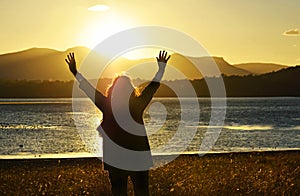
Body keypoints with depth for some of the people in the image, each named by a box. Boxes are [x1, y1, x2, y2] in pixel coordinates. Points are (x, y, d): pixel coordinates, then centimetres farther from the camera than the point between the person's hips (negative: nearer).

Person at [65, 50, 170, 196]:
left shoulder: (107, 105, -5)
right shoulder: (137, 104, -4)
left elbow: (89, 89, 4)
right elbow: (153, 86, 8)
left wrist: (75, 72, 14)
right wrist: (161, 67, 21)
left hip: (115, 159, 0)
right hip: (138, 158, 0)